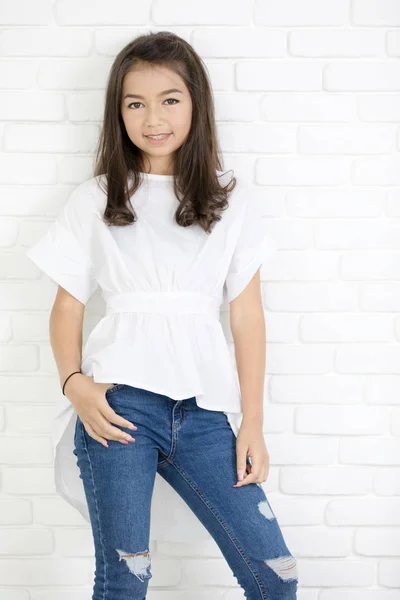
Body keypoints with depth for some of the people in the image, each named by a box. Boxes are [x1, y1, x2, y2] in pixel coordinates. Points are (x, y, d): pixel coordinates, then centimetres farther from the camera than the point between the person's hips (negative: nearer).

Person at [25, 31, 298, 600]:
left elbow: (247, 315, 8)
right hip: (120, 400, -1)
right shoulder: (95, 199, 11)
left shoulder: (231, 199, 12)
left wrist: (252, 423, 4)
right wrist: (74, 383, -9)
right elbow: (67, 306, 9)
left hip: (205, 408, 2)